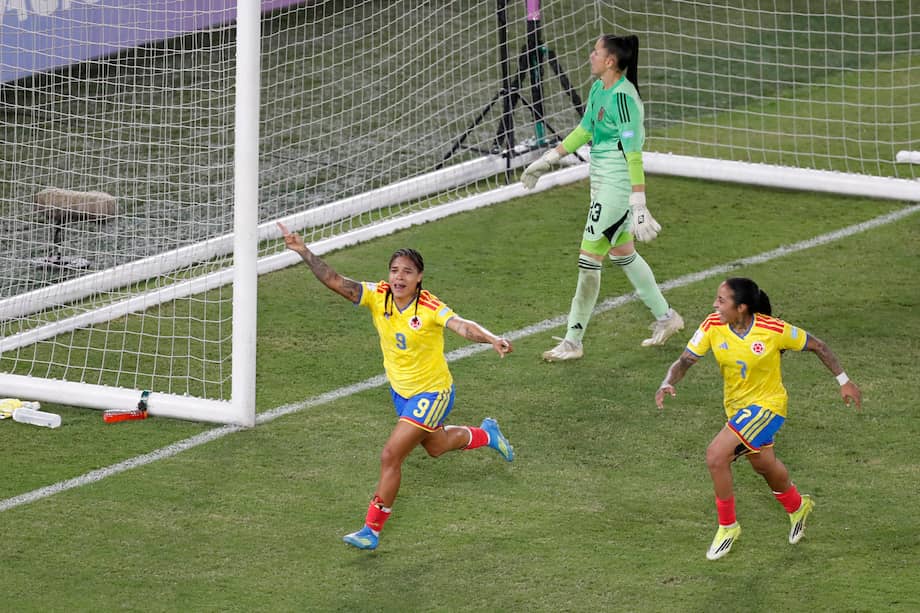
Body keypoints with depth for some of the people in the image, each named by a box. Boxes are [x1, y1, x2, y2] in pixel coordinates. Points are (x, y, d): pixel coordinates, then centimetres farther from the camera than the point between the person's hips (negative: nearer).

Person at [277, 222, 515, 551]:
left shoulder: (429, 308, -28)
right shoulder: (378, 296, -14)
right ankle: (486, 434, 59)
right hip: (400, 389, 7)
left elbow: (462, 325, -43)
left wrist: (492, 339, -62)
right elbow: (336, 282, -20)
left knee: (391, 455, -14)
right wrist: (305, 253, -32)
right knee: (435, 446, 29)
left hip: (432, 392, -7)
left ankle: (372, 530, -2)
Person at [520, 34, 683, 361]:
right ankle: (665, 317, 35)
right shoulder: (599, 89, 7)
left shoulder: (622, 96, -22)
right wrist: (548, 159, 27)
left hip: (616, 184, -10)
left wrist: (639, 204, -28)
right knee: (622, 253, 20)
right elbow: (584, 130, 22)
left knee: (590, 258, -4)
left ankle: (572, 341, 3)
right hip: (603, 183, 10)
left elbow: (633, 152, -25)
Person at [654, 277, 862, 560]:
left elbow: (817, 346, -10)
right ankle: (797, 506, 57)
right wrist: (667, 384, -34)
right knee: (764, 465, 25)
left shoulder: (774, 330, -25)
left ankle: (727, 526, -1)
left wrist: (844, 381, -3)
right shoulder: (713, 327, -16)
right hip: (736, 406, 6)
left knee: (716, 456, -21)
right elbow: (685, 361, -13)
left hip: (767, 404, -6)